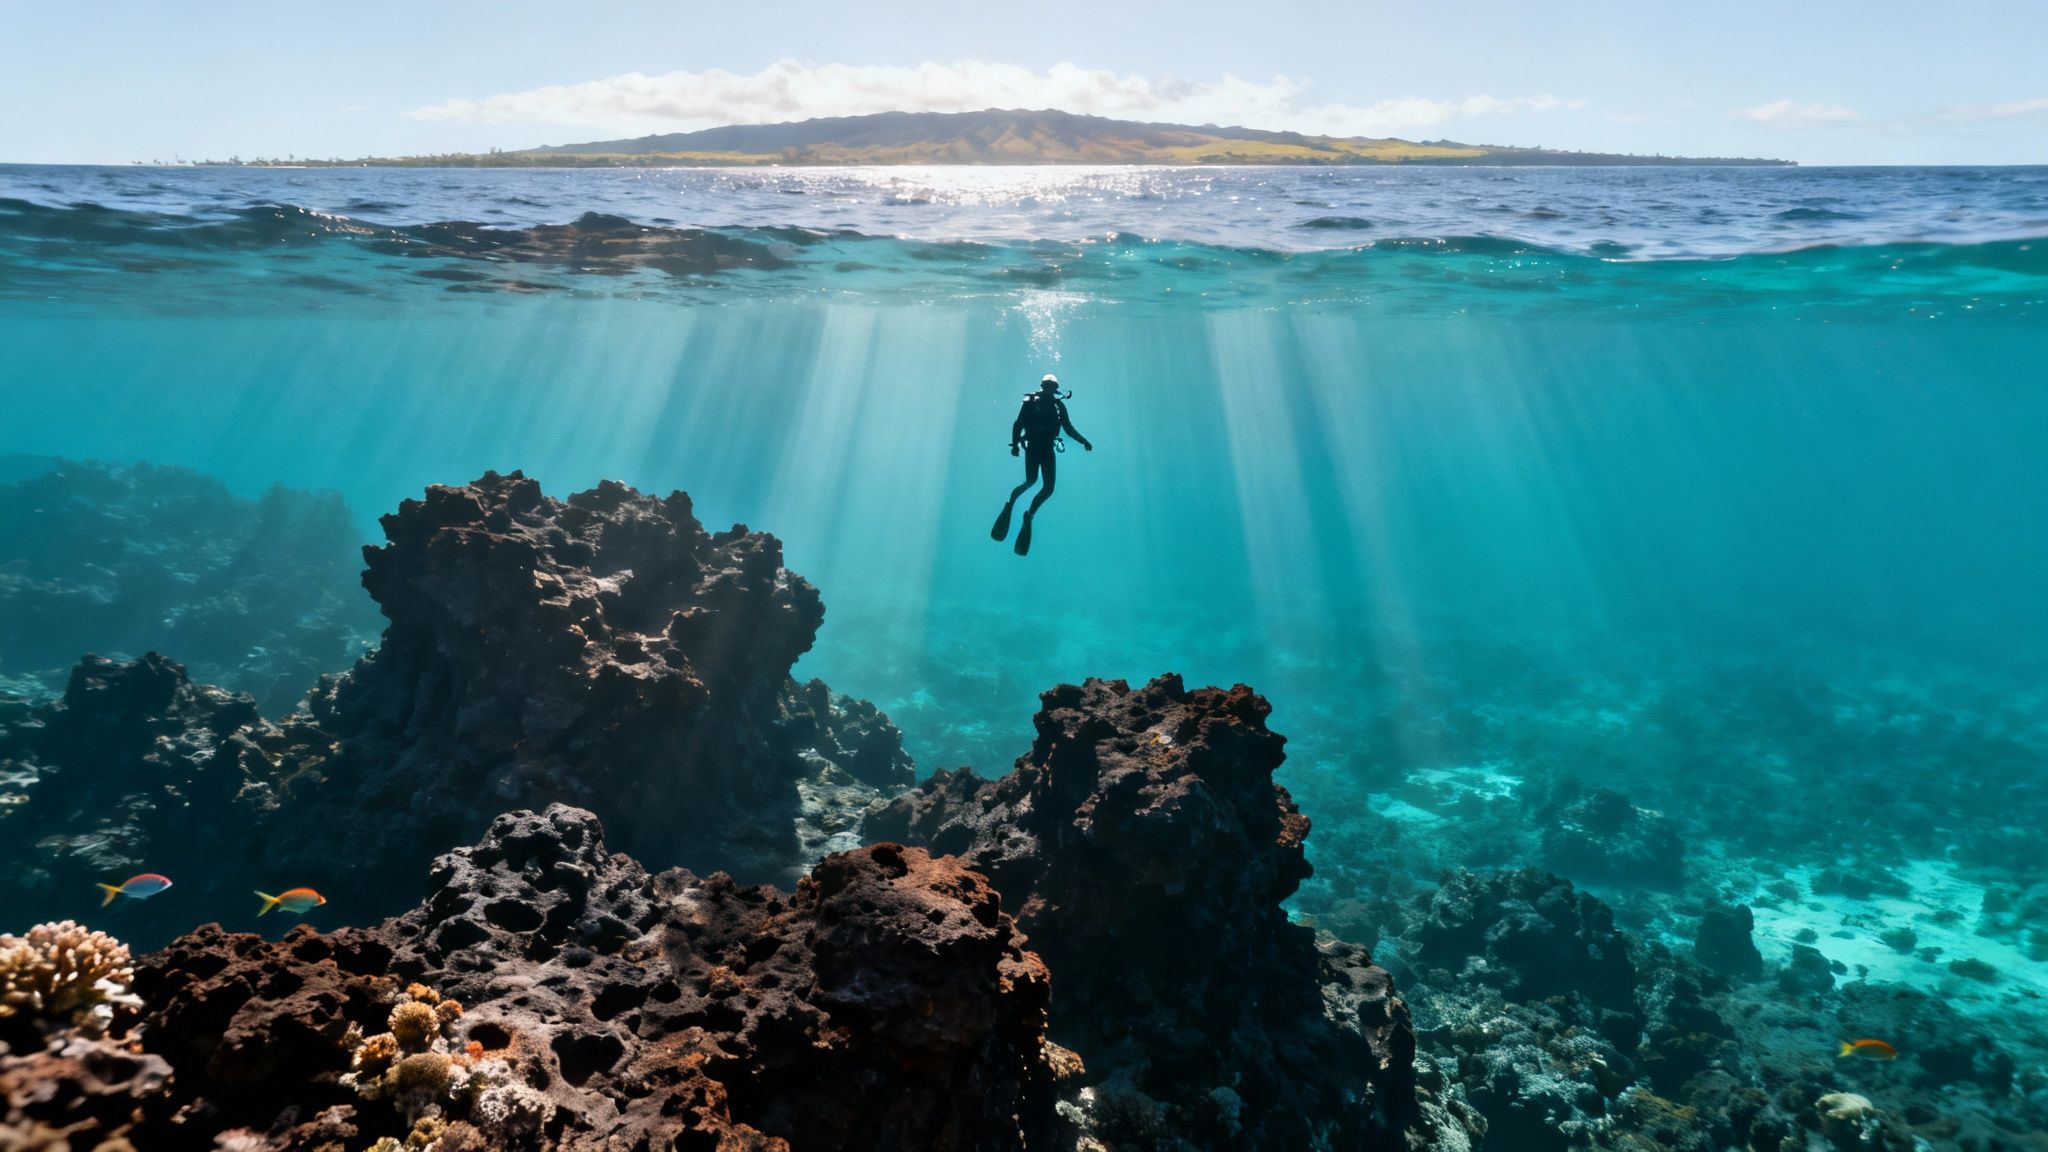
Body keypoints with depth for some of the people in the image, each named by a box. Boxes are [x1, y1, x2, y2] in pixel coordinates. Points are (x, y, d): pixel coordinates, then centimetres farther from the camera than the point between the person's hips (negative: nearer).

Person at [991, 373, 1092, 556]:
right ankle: (1010, 503, 10)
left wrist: (1084, 441, 1)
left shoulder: (1059, 405, 8)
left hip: (1048, 449, 4)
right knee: (1031, 481, -18)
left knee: (1049, 488, -6)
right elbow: (1018, 424, -6)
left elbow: (1069, 429, 13)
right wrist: (1015, 444, -17)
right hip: (1033, 448, -4)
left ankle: (1028, 516, 13)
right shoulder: (1031, 401, -2)